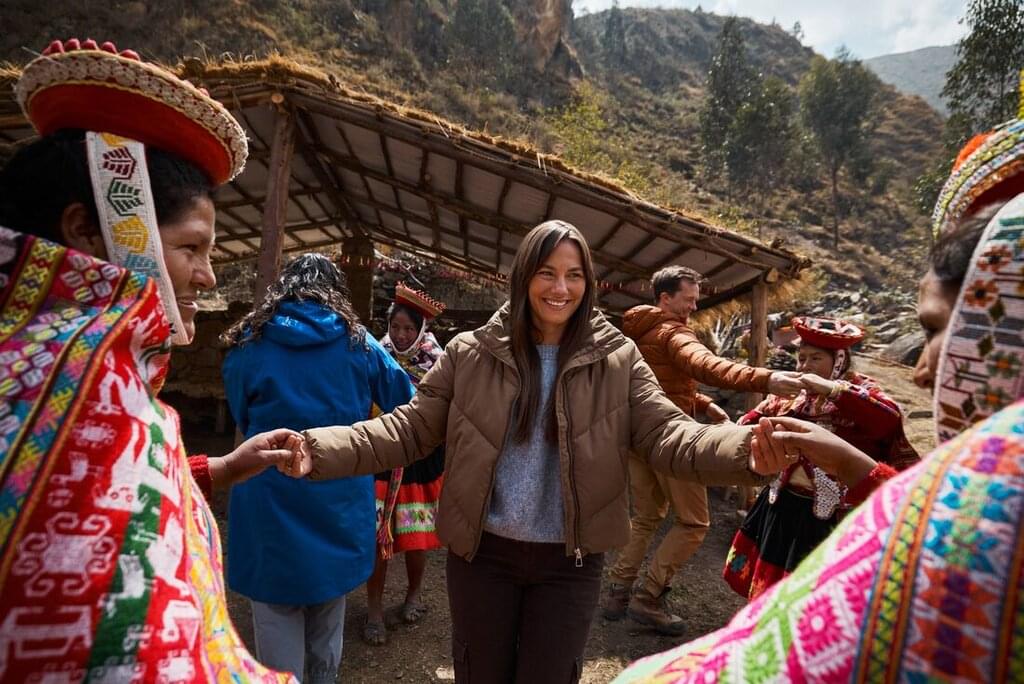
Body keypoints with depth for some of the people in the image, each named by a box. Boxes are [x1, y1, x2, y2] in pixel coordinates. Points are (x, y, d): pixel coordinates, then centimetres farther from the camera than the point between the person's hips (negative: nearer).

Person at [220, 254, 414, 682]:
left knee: (279, 639, 11)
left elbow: (242, 422, 10)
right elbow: (406, 404, 8)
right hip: (340, 504, 2)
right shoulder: (359, 343, -1)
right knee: (327, 634, 22)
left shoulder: (247, 344, -3)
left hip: (272, 504, -2)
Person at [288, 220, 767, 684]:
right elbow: (409, 429, -6)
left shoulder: (617, 359, -5)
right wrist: (318, 449, -21)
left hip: (569, 562, 0)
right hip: (483, 553, 1)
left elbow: (666, 434, -13)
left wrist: (747, 449, -33)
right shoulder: (469, 353, -6)